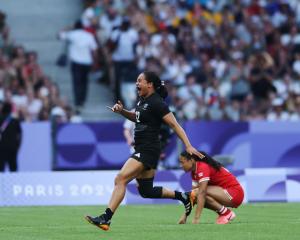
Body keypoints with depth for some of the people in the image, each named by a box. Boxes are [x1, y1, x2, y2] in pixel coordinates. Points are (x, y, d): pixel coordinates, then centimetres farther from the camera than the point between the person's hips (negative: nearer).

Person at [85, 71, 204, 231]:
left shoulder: (156, 103, -13)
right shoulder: (142, 100, 13)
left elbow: (174, 124, -14)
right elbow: (136, 117, 32)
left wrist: (188, 146, -18)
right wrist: (122, 111, 12)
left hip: (148, 151, -10)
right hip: (141, 150, 10)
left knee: (120, 179, -20)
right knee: (146, 191, 16)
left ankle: (106, 218, -26)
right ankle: (182, 196, 29)